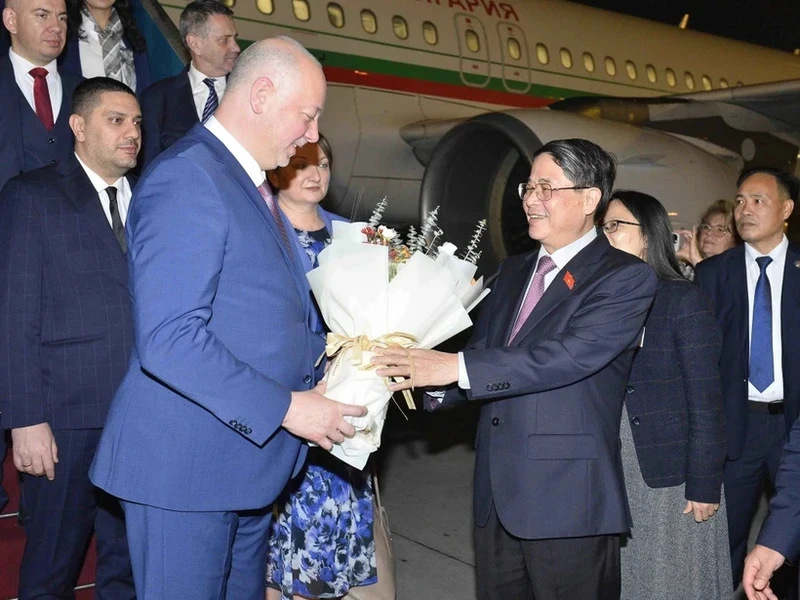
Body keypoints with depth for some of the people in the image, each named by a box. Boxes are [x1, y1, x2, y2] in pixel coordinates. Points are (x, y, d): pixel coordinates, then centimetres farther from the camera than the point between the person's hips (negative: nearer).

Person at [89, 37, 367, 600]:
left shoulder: (253, 184, 14)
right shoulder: (186, 178, -17)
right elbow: (168, 338, -26)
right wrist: (286, 408, -21)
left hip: (249, 461, 9)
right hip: (186, 466, -9)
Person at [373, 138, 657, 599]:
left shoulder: (626, 277, -8)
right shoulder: (514, 271, 15)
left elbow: (571, 355, -22)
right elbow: (483, 352, 11)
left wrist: (457, 367, -27)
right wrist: (422, 373, -10)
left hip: (568, 498, -6)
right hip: (497, 492, 7)